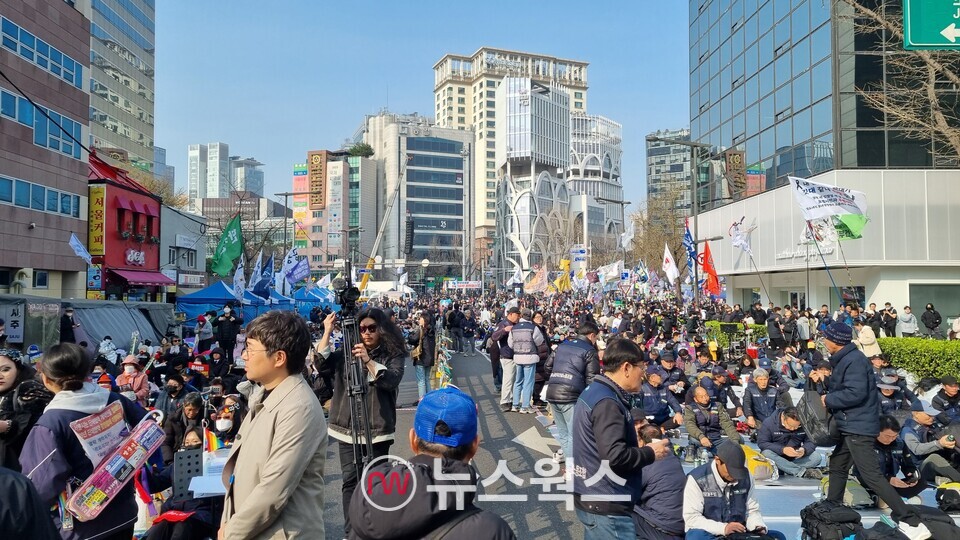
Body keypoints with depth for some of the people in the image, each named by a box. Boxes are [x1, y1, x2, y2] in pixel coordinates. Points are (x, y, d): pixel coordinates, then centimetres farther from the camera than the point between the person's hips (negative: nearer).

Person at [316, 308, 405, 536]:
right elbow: (321, 366, -4)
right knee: (350, 480, 1)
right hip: (348, 428, 2)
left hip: (378, 429, -2)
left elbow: (391, 381, -16)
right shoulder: (346, 353, 7)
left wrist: (368, 360, -26)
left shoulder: (394, 355, -2)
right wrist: (327, 333, -9)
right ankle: (351, 531, 10)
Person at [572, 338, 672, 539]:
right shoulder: (607, 403, -20)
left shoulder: (593, 392, 10)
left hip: (591, 499, 10)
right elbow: (616, 456, -27)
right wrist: (650, 453, -12)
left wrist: (638, 447, 10)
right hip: (607, 506, -10)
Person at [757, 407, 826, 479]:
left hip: (796, 458, 3)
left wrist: (804, 450, -27)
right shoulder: (769, 422, -15)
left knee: (817, 456, -20)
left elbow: (811, 441, -3)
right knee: (766, 454, -35)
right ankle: (802, 472, -32)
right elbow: (761, 443, -17)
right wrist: (782, 450, -31)